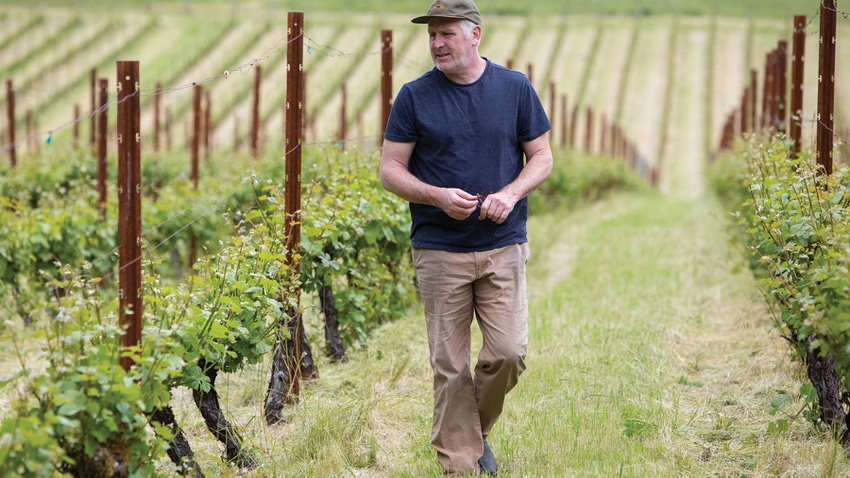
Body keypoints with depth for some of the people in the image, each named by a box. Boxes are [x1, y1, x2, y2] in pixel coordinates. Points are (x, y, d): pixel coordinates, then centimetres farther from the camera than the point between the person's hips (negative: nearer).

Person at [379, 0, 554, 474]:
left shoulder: (516, 88, 4)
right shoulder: (415, 96, 0)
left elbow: (542, 157, 8)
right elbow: (391, 170, 2)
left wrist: (511, 194, -11)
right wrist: (439, 196, -16)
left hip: (503, 246, 1)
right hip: (439, 252, -1)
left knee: (509, 354, -6)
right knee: (450, 367, 0)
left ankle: (477, 429, 21)